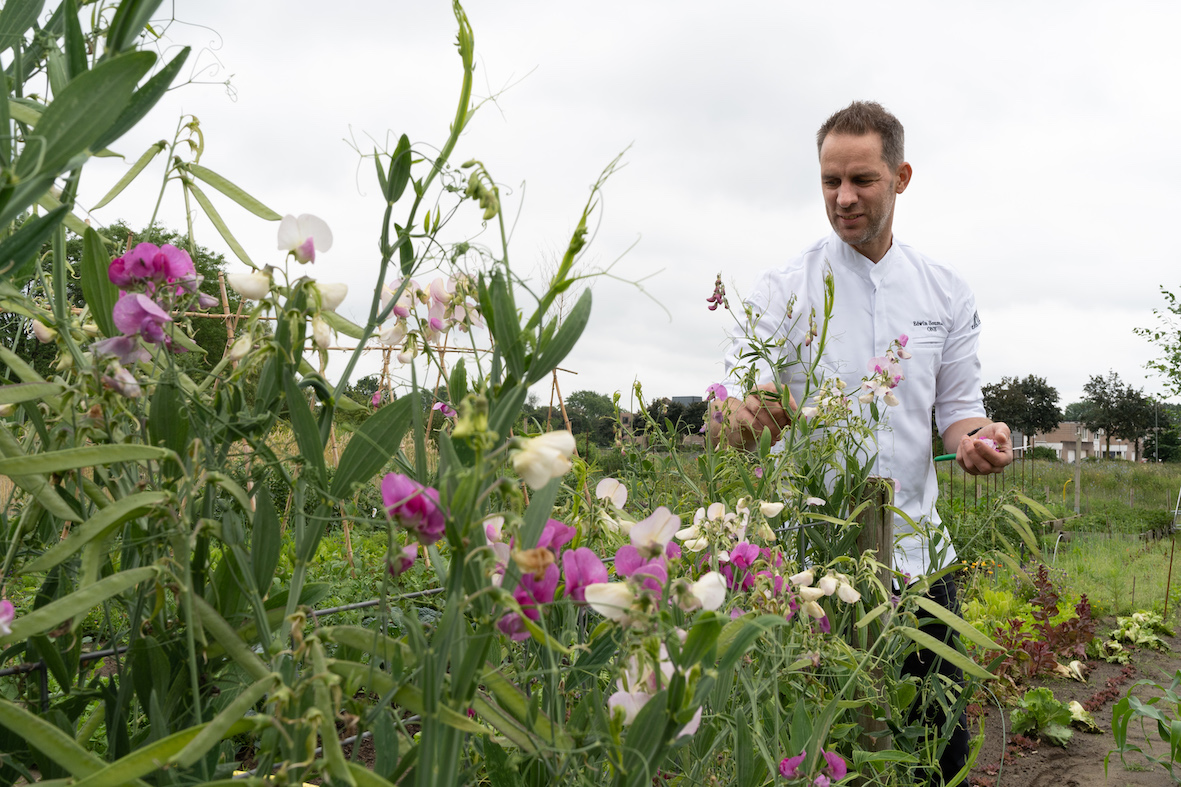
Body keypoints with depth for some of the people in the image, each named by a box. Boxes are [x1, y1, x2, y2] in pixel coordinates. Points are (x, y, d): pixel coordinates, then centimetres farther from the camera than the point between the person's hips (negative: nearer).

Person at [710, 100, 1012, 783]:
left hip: (917, 554, 3)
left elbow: (957, 407, 12)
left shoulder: (947, 292, 6)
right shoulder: (783, 290, -4)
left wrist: (977, 437, -12)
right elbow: (724, 415, -11)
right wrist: (742, 415, -35)